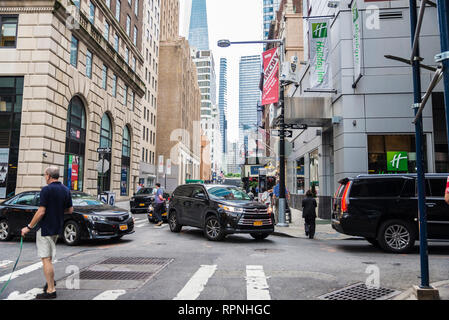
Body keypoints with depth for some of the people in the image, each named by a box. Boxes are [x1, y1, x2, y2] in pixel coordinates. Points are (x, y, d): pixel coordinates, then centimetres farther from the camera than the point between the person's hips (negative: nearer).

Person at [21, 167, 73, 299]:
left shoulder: (46, 190, -16)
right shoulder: (66, 190, 6)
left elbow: (41, 212, -19)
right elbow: (70, 210, 10)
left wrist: (29, 227, -10)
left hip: (45, 228, -8)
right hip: (57, 228, 8)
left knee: (46, 259, -3)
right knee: (49, 256, 25)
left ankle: (51, 290, 0)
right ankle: (50, 280, 32)